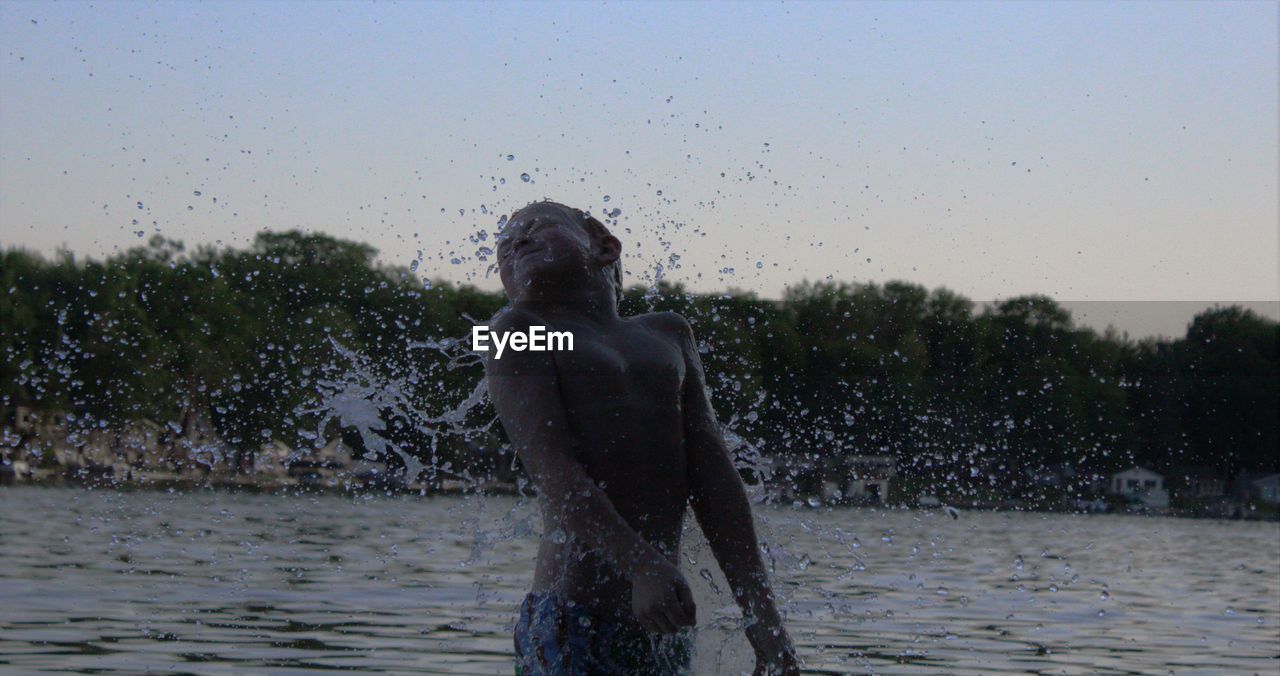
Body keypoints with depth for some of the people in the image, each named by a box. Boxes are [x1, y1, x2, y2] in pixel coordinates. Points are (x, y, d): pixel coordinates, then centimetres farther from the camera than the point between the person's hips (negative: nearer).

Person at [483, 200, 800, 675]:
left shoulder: (667, 334, 20)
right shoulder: (518, 331, 4)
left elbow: (713, 475, 12)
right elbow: (551, 467, -10)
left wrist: (764, 620, 3)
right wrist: (640, 565, -25)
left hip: (667, 632, 5)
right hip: (570, 624, -5)